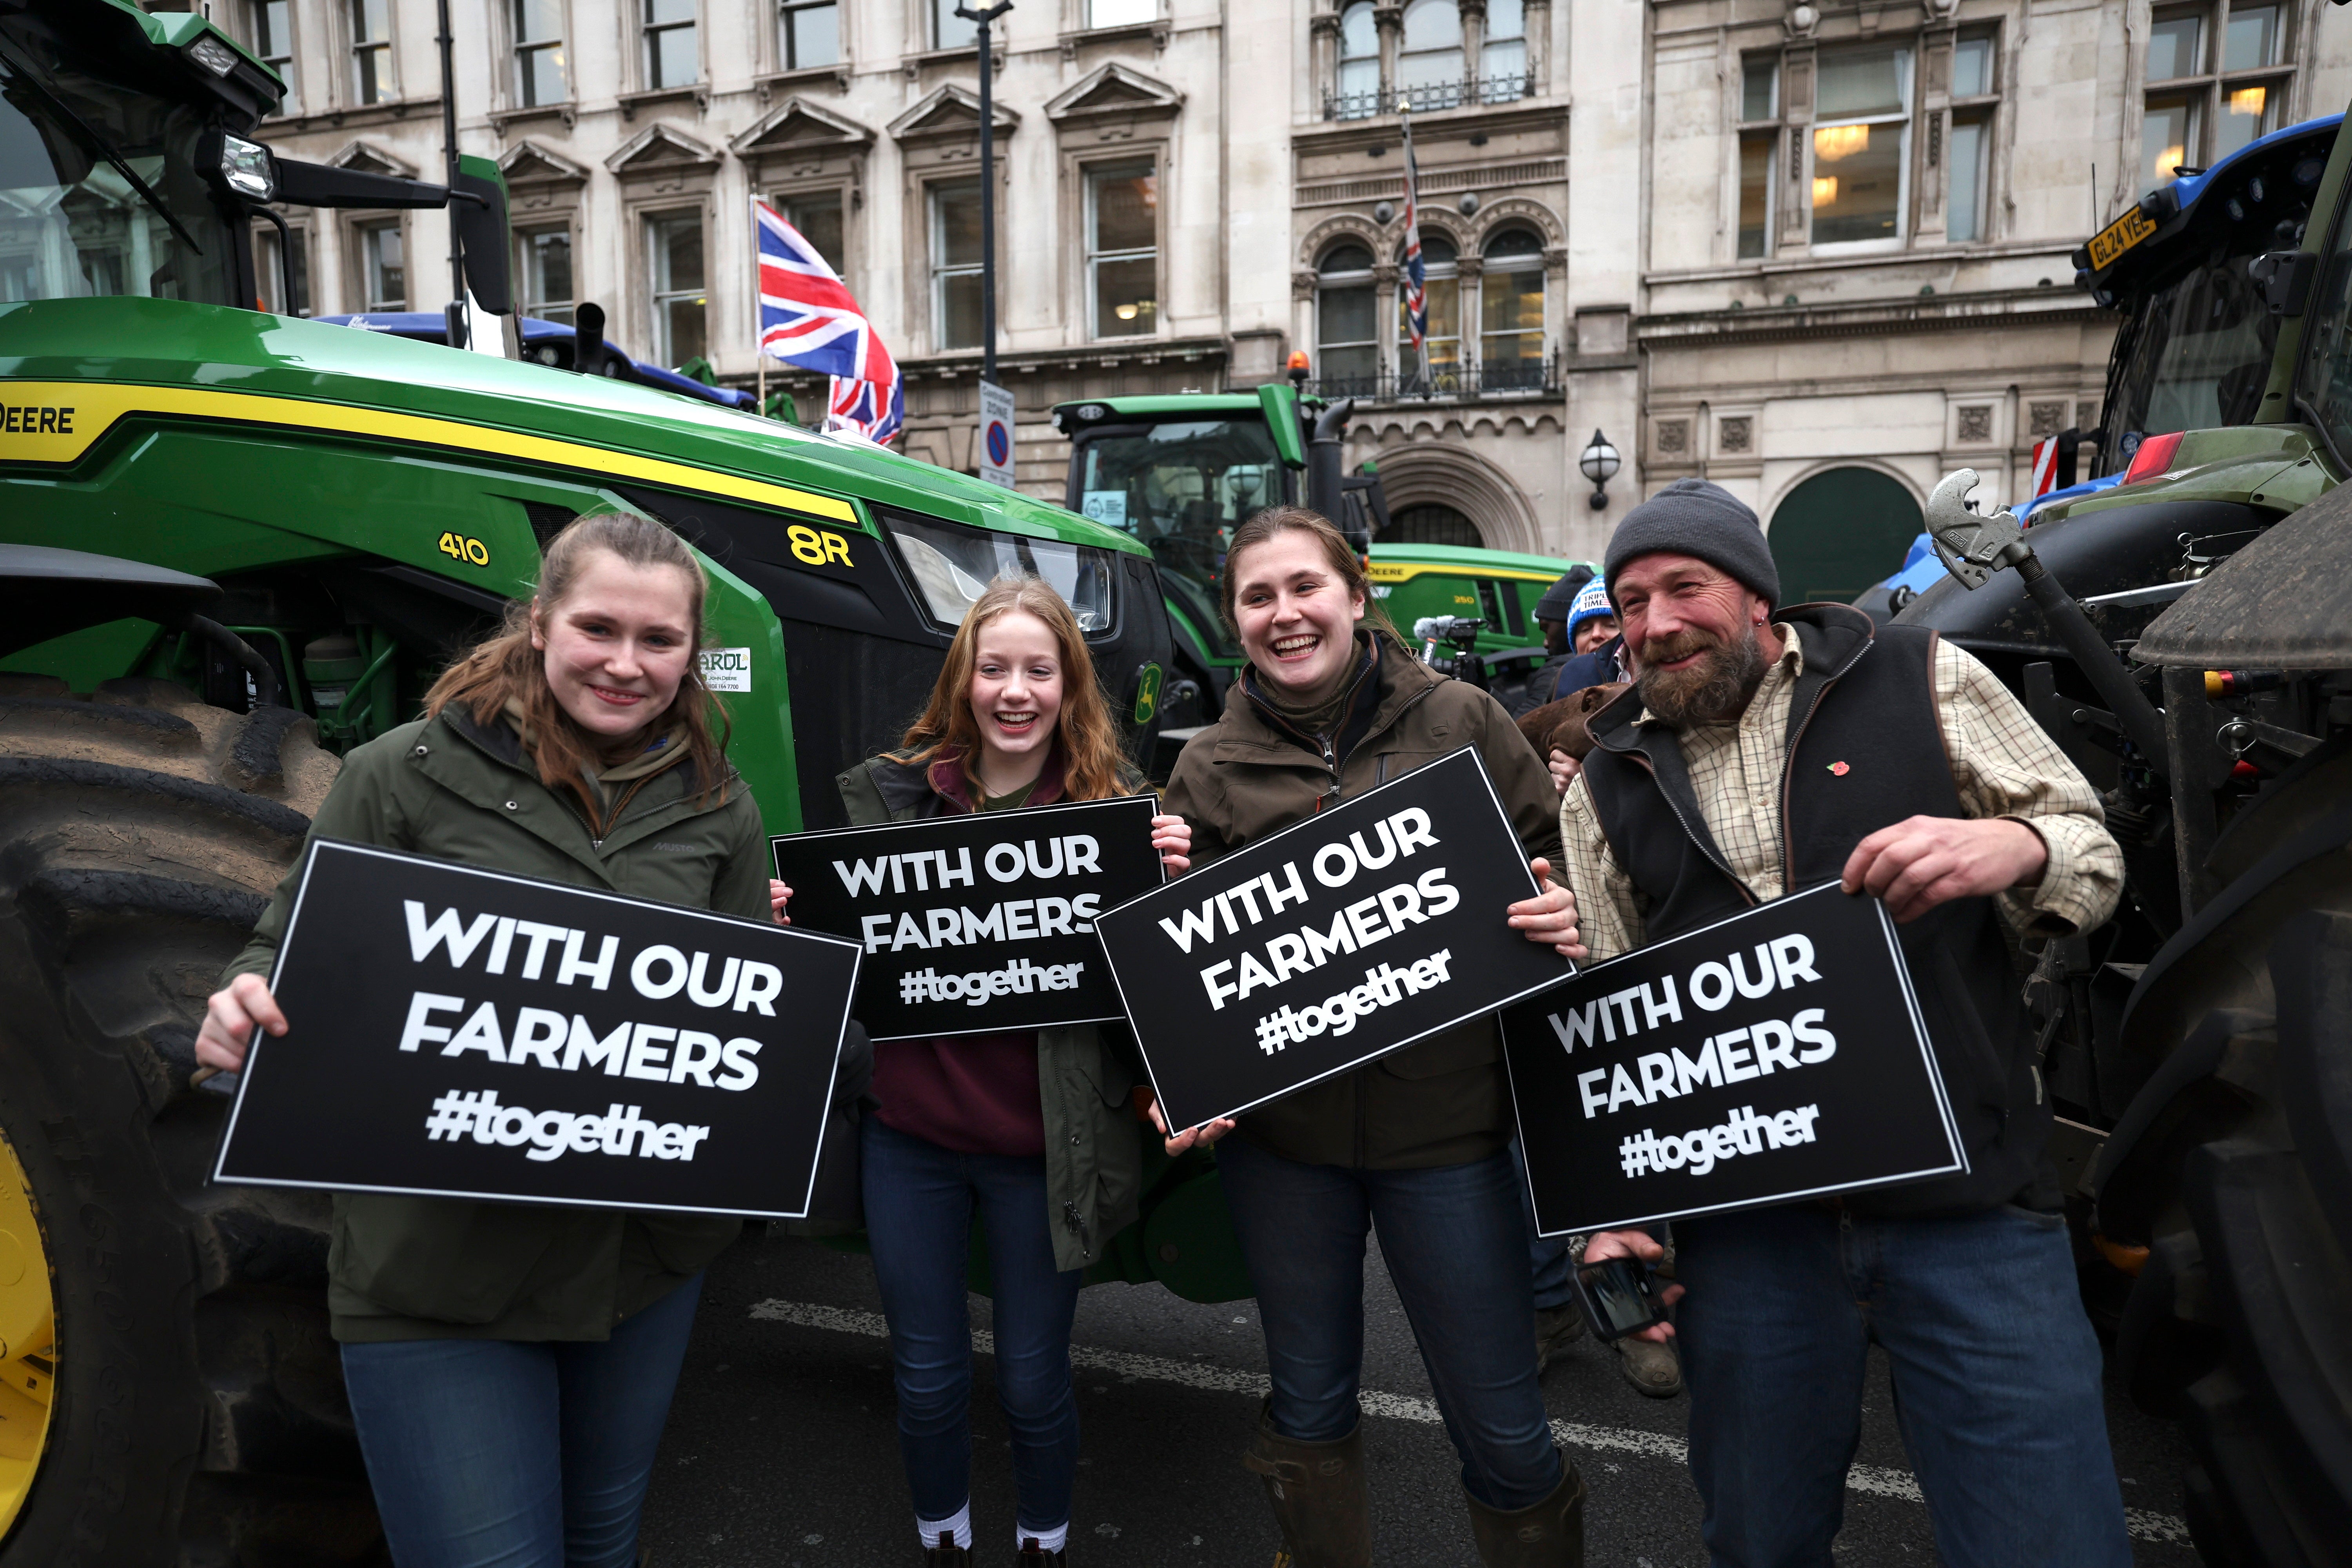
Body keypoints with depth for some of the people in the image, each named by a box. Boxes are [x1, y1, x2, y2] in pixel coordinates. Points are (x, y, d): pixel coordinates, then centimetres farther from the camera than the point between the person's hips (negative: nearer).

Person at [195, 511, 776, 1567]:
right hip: (438, 1267, -3)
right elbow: (291, 954, -2)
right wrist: (241, 1014, -23)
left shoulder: (719, 809, 2)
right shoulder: (404, 775, -8)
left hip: (646, 1249, 4)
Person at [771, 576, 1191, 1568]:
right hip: (910, 1137, 2)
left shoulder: (1118, 807, -6)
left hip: (1041, 1149, -2)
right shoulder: (890, 794, -1)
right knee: (928, 1379, 18)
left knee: (1032, 1381, 15)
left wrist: (1172, 882, -23)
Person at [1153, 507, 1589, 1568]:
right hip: (1277, 1127, 2)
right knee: (1307, 1408, 19)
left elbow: (1552, 875, 7)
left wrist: (1563, 921, -14)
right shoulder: (1210, 768, 4)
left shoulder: (1461, 721, 1)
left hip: (1443, 1115, -1)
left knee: (1501, 1429, 8)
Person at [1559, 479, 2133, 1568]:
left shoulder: (1920, 681, 3)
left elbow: (2093, 856, 7)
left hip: (1969, 1201, -1)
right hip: (1744, 1224, 2)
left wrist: (2015, 846, -17)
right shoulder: (1606, 788, 7)